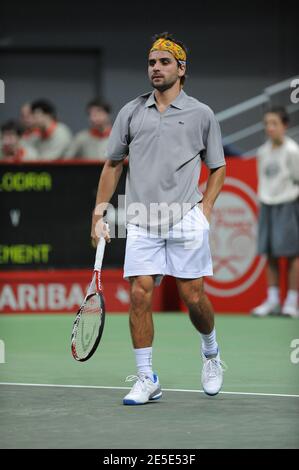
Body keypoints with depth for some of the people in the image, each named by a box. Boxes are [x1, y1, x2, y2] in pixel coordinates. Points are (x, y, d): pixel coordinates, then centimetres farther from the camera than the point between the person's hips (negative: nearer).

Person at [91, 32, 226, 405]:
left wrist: (205, 209, 0)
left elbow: (217, 167, 13)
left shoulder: (201, 114, 5)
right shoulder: (131, 112, 10)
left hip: (186, 221, -2)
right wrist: (99, 214, 10)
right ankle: (146, 379, 1)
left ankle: (210, 353, 28)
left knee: (192, 296, -2)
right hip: (141, 223, 2)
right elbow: (113, 164, 16)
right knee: (139, 294, -6)